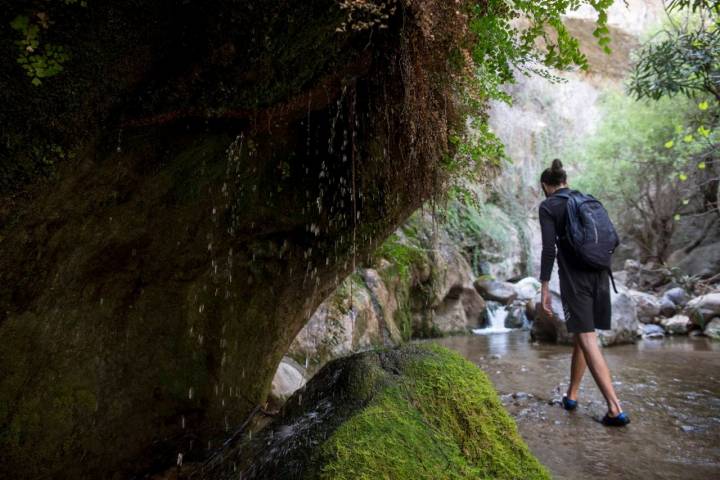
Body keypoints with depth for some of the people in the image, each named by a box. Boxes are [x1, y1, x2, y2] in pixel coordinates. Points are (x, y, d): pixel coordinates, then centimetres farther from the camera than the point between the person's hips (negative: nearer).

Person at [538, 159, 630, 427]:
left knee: (587, 340, -5)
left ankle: (615, 409, -9)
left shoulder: (548, 206, -3)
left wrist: (544, 288, -10)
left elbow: (549, 248, -13)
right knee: (582, 335, 16)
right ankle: (571, 395, 28)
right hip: (599, 274, 7)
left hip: (574, 278, -6)